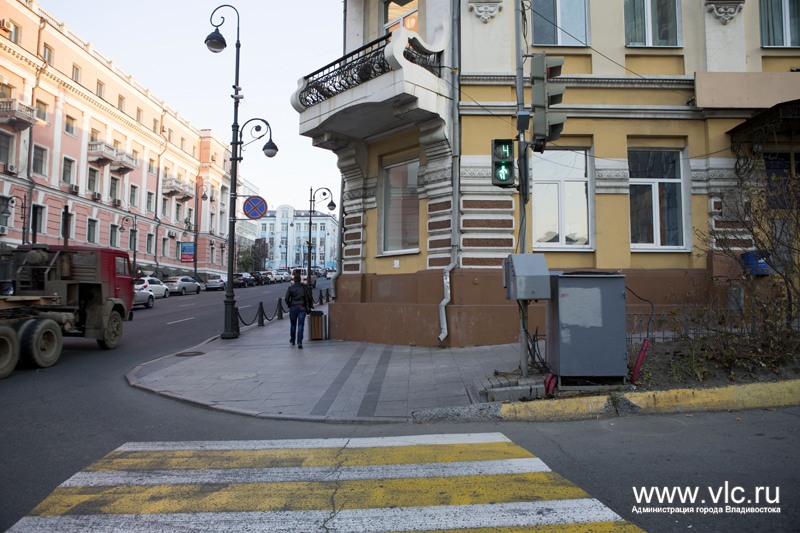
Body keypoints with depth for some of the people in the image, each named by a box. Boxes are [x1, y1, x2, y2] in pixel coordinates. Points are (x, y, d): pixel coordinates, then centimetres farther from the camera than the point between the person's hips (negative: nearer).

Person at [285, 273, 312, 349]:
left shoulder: (290, 288, -2)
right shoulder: (304, 287, -1)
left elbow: (286, 299, -6)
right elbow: (309, 297, 0)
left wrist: (290, 305, 11)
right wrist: (310, 305, 13)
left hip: (293, 308, 1)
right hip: (302, 308, -1)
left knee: (293, 325, 17)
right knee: (300, 325, -3)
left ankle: (292, 340, 33)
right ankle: (299, 342, -13)